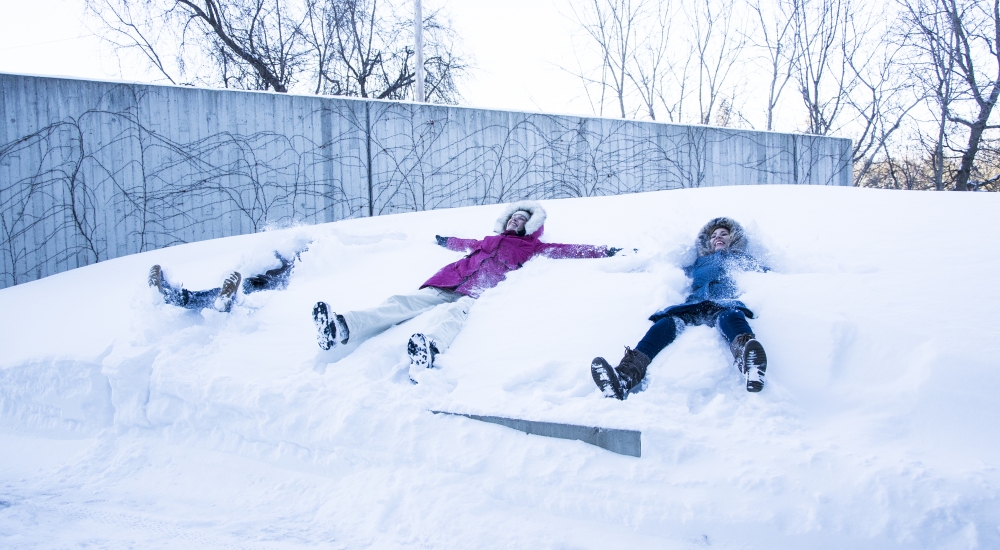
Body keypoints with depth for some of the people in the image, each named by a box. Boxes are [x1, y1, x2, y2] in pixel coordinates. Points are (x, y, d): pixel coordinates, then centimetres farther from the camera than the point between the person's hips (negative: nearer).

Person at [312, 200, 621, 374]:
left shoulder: (530, 247, 24)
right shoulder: (491, 240, 36)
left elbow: (567, 251, 18)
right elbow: (467, 245, 54)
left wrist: (604, 252, 12)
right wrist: (445, 241, 72)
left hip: (478, 291, -5)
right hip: (448, 284, 5)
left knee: (455, 312, -39)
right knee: (404, 303, -18)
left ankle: (429, 348, -70)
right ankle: (342, 329, -35)